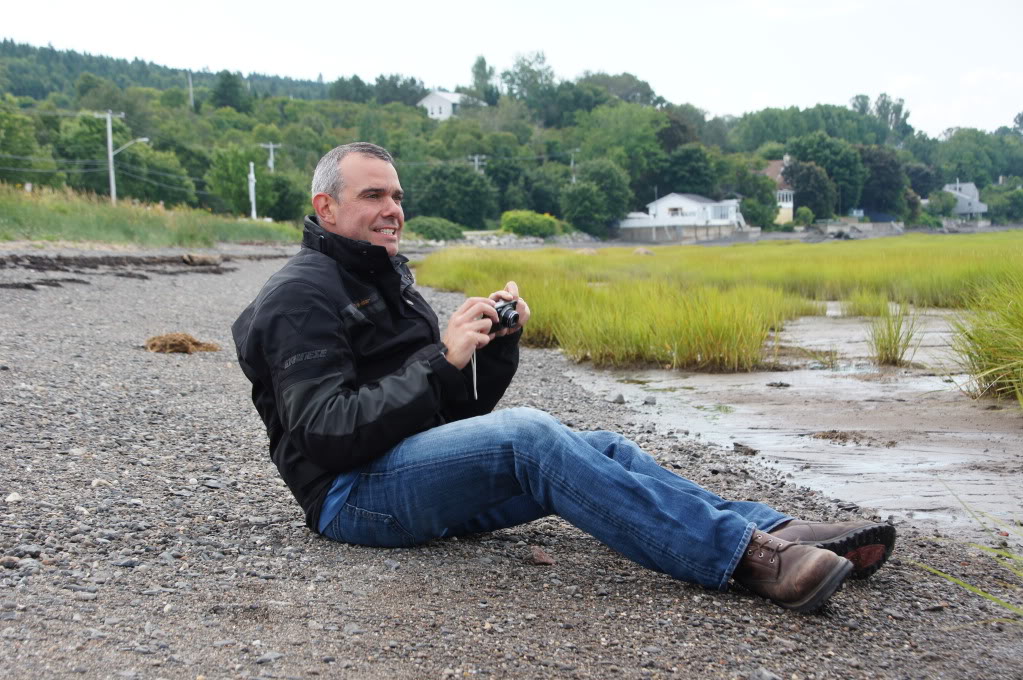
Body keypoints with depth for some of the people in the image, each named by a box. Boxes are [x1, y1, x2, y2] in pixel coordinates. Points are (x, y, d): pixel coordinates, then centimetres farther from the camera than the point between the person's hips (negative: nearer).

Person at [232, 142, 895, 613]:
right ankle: (748, 555, -36)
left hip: (429, 467, 9)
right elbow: (326, 433, -21)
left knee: (604, 448, -10)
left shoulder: (389, 279, 20)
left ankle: (780, 531, -18)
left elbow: (463, 409, 16)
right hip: (355, 492, -9)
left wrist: (497, 342, -3)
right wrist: (441, 360, -24)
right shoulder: (301, 296, -7)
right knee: (528, 433, -32)